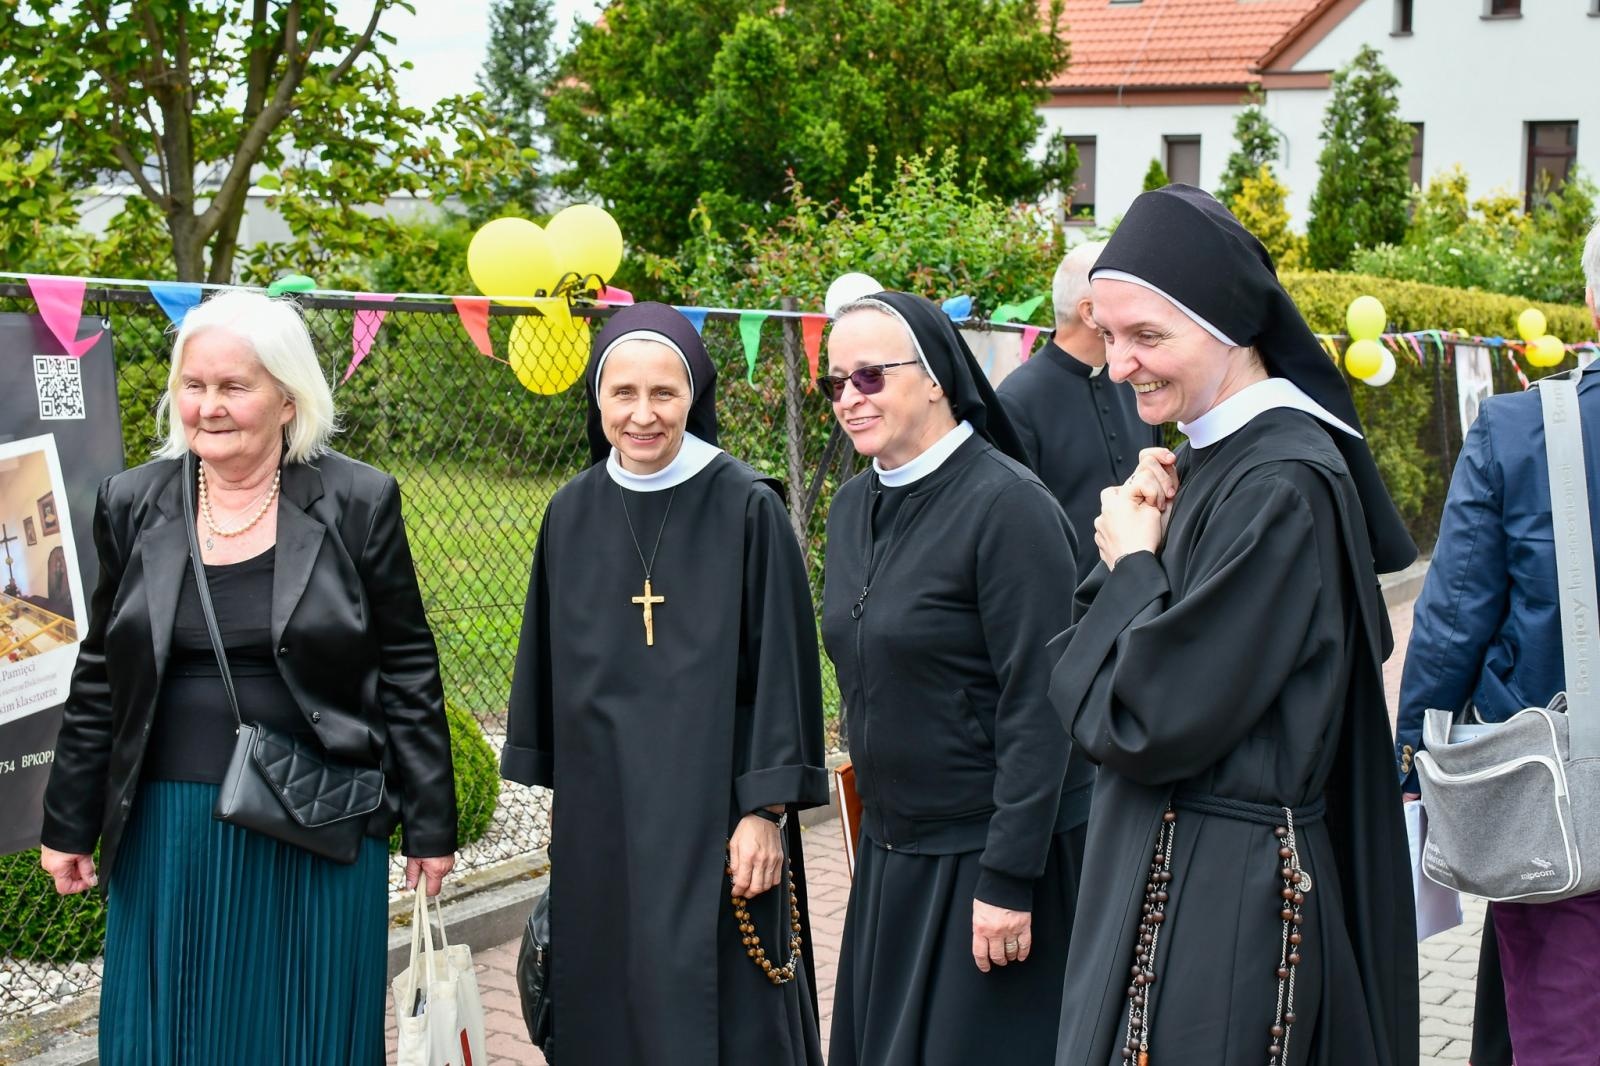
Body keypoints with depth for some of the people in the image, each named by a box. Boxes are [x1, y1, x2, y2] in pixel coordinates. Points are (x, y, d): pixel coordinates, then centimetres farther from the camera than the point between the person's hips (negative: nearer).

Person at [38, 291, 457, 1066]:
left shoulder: (359, 502, -5)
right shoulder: (134, 504, 3)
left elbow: (407, 674, -2)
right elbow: (99, 679, 10)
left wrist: (430, 824, -1)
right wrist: (68, 825, 11)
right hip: (169, 834, 3)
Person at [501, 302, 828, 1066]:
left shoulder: (747, 508, -8)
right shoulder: (572, 514, 4)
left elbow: (780, 666, -8)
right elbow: (548, 661, 12)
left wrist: (767, 810, -10)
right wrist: (554, 789, 13)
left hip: (712, 800, -4)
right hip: (601, 805, 4)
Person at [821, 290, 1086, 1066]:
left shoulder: (1007, 504, -17)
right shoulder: (855, 505, 5)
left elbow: (1038, 704, -19)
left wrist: (1009, 879, -20)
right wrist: (876, 815, 14)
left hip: (990, 852, -7)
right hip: (890, 848, 7)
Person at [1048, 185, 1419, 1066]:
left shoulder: (1284, 488, -20)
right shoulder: (1209, 462, 8)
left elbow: (1154, 720, -22)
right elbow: (1077, 677, 9)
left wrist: (1131, 562, -8)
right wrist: (1136, 549, -6)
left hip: (1228, 904, -9)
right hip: (1153, 868, 9)